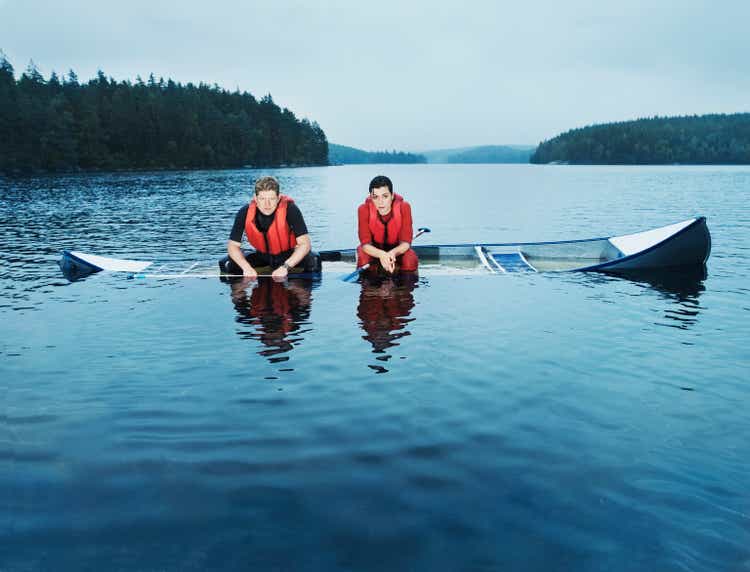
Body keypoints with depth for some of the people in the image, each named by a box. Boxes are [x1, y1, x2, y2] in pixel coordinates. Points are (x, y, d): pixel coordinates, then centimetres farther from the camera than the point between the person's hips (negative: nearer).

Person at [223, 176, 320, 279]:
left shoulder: (290, 210, -27)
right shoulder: (245, 213, -19)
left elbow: (305, 243, -30)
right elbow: (233, 245, -13)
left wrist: (285, 267, -40)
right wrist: (247, 268, -30)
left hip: (288, 256, -3)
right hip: (262, 256, 3)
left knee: (312, 261, -33)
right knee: (226, 264, -14)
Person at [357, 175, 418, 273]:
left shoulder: (404, 207, -22)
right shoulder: (364, 209, -22)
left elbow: (406, 242, -21)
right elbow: (365, 243, -23)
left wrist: (393, 253, -44)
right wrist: (381, 254, -46)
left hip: (396, 248, 0)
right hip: (373, 249, 0)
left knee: (411, 262, -29)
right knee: (363, 260, -32)